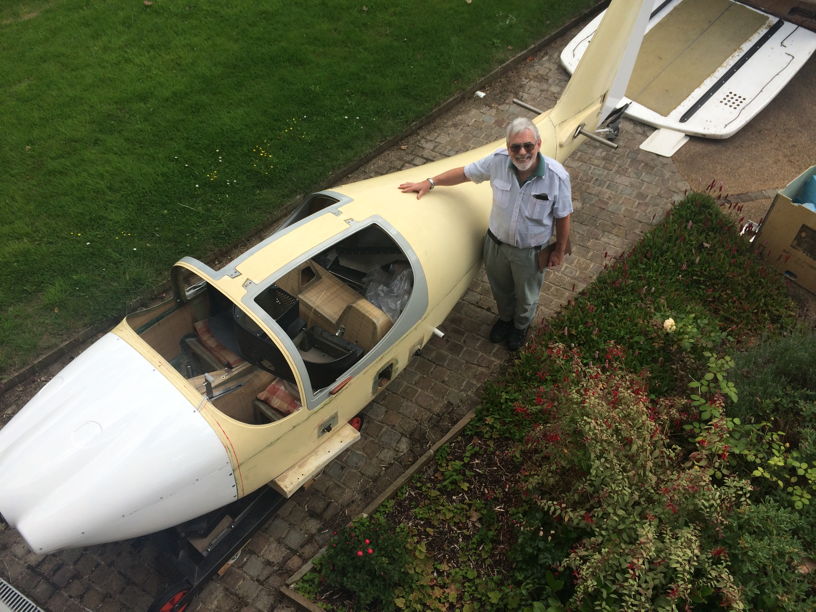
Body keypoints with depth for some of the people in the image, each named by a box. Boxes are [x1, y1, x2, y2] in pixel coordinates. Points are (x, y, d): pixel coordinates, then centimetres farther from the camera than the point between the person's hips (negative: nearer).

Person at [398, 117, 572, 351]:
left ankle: (521, 326, 60)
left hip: (531, 252, -2)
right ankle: (505, 317, 64)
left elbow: (562, 217, -14)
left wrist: (559, 250, -4)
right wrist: (429, 182, -4)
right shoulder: (498, 161, -23)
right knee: (500, 289, 30)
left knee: (526, 296, 26)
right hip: (497, 243, 2)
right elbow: (465, 173, -6)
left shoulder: (557, 176, -29)